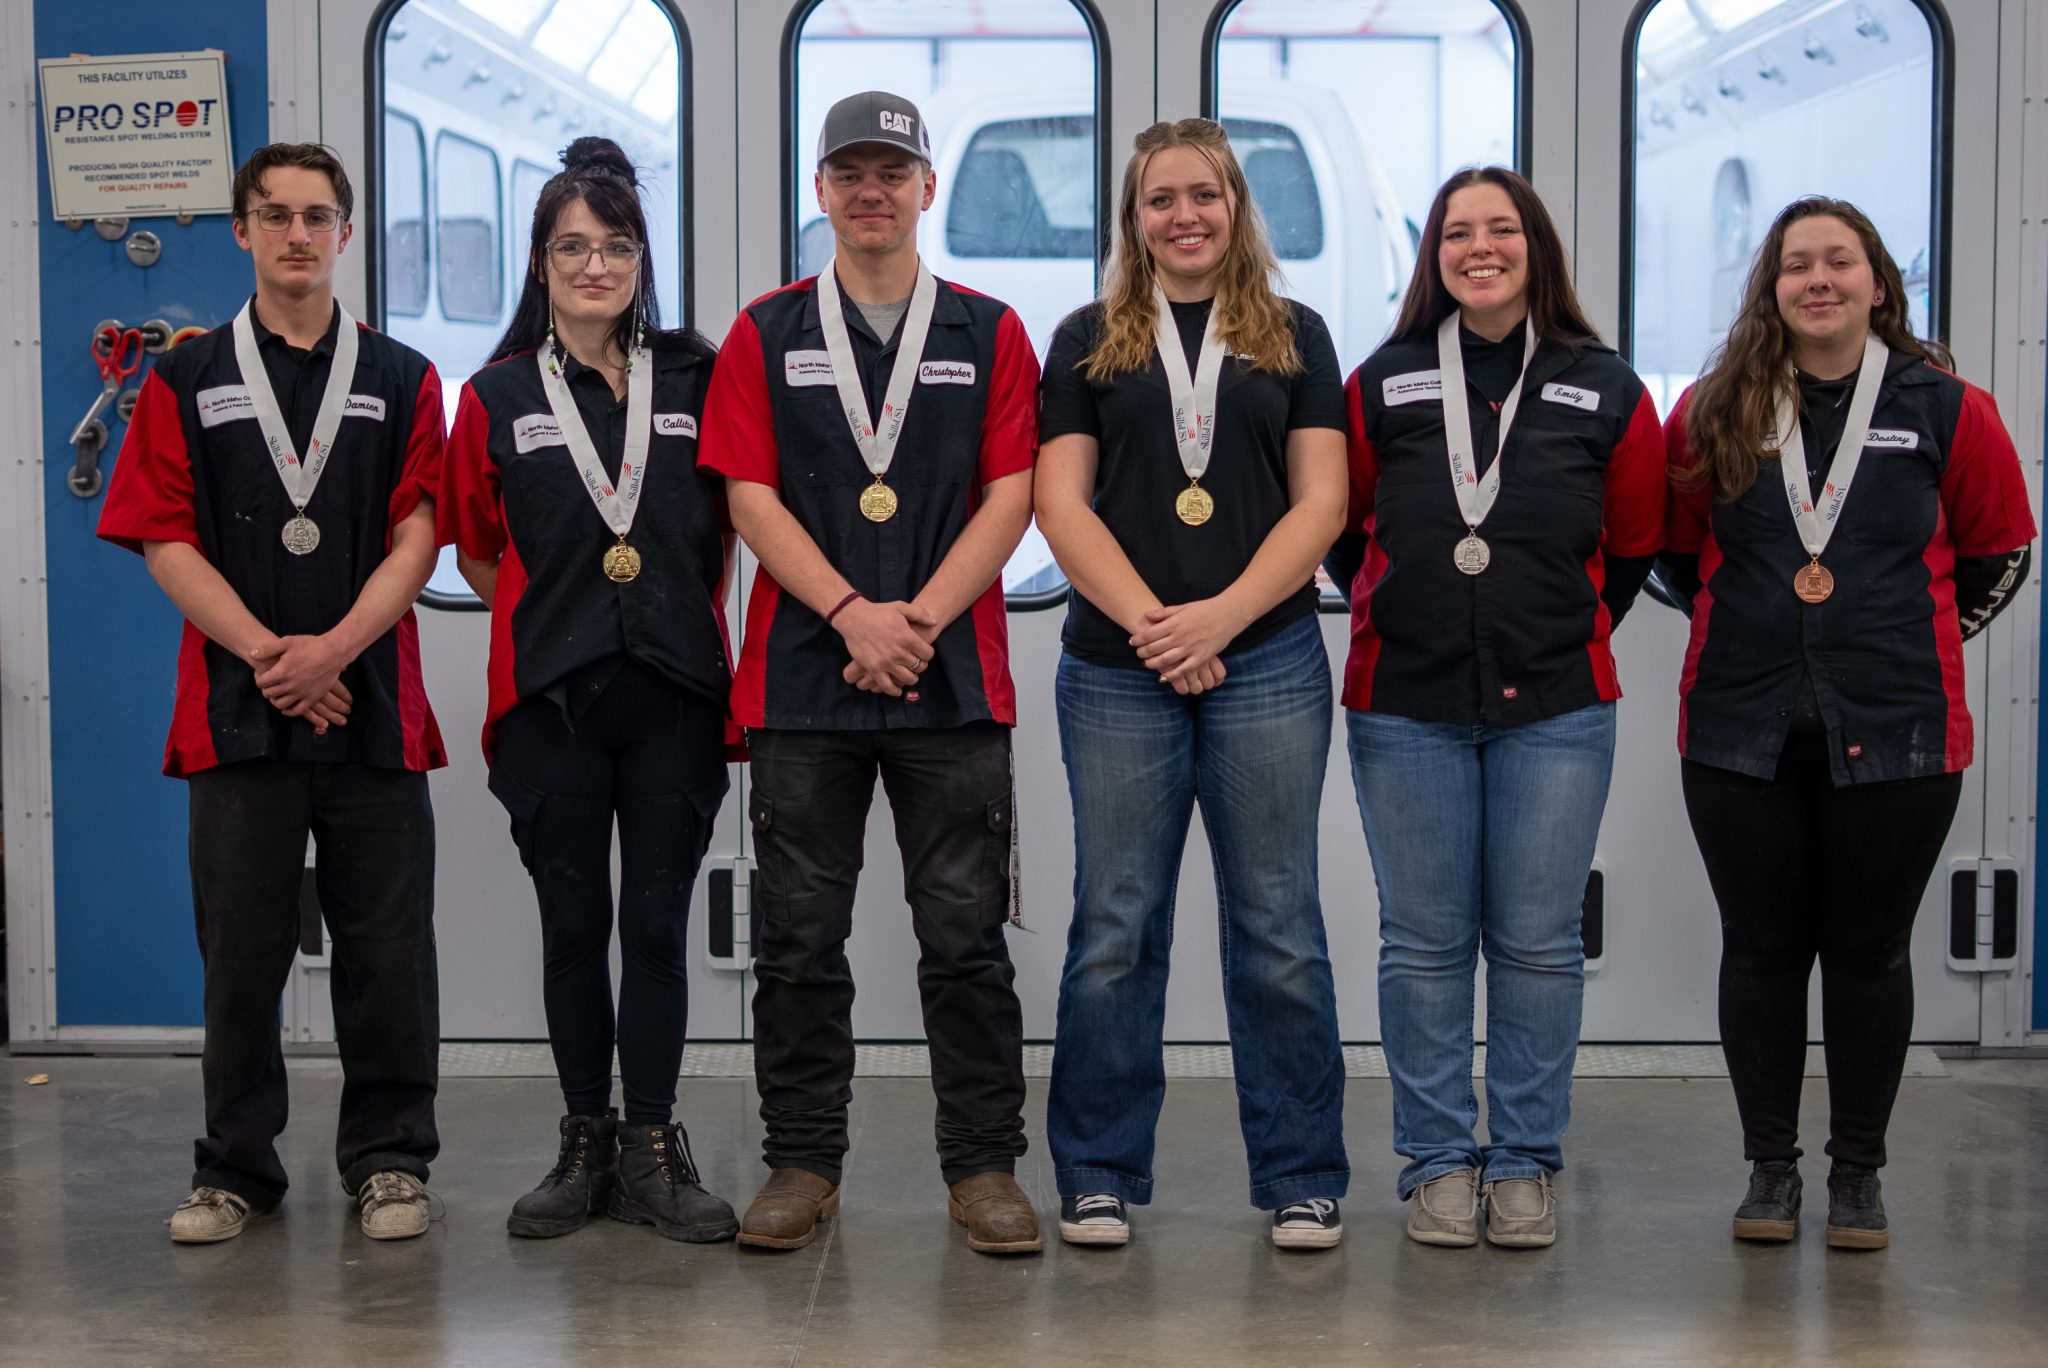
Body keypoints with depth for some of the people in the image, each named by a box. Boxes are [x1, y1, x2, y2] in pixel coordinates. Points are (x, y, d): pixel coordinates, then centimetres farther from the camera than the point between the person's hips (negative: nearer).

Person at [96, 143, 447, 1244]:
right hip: (235, 709, 0)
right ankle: (235, 1171, 17)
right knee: (240, 948, 4)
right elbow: (165, 542, 2)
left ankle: (388, 1161, 15)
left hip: (373, 708, 0)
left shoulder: (402, 381, 10)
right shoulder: (186, 380, 9)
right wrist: (267, 653, -11)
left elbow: (418, 535, 1)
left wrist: (332, 647, -13)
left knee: (386, 947, 2)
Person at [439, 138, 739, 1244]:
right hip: (550, 697, 0)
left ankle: (652, 1150, 9)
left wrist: (681, 620, 9)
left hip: (673, 693, 0)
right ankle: (585, 1144, 17)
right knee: (573, 923, 6)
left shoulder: (696, 378, 6)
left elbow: (729, 524, 14)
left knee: (657, 922, 1)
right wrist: (561, 616, 7)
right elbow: (476, 552, 12)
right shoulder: (499, 395, 6)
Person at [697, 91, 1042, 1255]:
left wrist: (918, 617, -12)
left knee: (966, 937, 2)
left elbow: (1011, 495, 1)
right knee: (800, 940, 5)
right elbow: (752, 496, 0)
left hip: (953, 680, 0)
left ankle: (984, 1166, 12)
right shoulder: (767, 333, 9)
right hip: (803, 679, 1)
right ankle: (804, 1165, 16)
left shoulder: (990, 332, 8)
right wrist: (854, 614, -12)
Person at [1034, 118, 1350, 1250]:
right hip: (1118, 672, 0)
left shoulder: (1294, 337, 12)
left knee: (1278, 928, 2)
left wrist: (1224, 613, -10)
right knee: (1114, 930, 4)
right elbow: (1060, 501, 3)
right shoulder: (1089, 341, 11)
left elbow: (1321, 500, 4)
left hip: (1267, 663, 0)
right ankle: (1099, 1176, 15)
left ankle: (1303, 1179, 13)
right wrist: (1149, 621, -10)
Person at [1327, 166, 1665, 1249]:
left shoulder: (1605, 392, 4)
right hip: (1406, 709, 0)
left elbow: (1635, 542, 14)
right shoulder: (1381, 385, 4)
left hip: (1554, 711, 0)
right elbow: (1342, 527, 13)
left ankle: (1525, 1163, 15)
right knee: (1424, 941, 3)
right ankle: (1439, 1162, 14)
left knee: (1538, 940, 3)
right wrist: (1403, 619, 11)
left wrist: (1568, 635, 12)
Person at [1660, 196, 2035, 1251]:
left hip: (1894, 732, -1)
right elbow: (1675, 549, 16)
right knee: (1761, 949, 7)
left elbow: (2000, 550, 11)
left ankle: (1859, 1173, 20)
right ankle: (1769, 1167, 19)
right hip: (1742, 730, 1)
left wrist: (1915, 644, 11)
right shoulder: (1713, 412, 3)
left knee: (1870, 951, 7)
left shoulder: (1944, 407, 0)